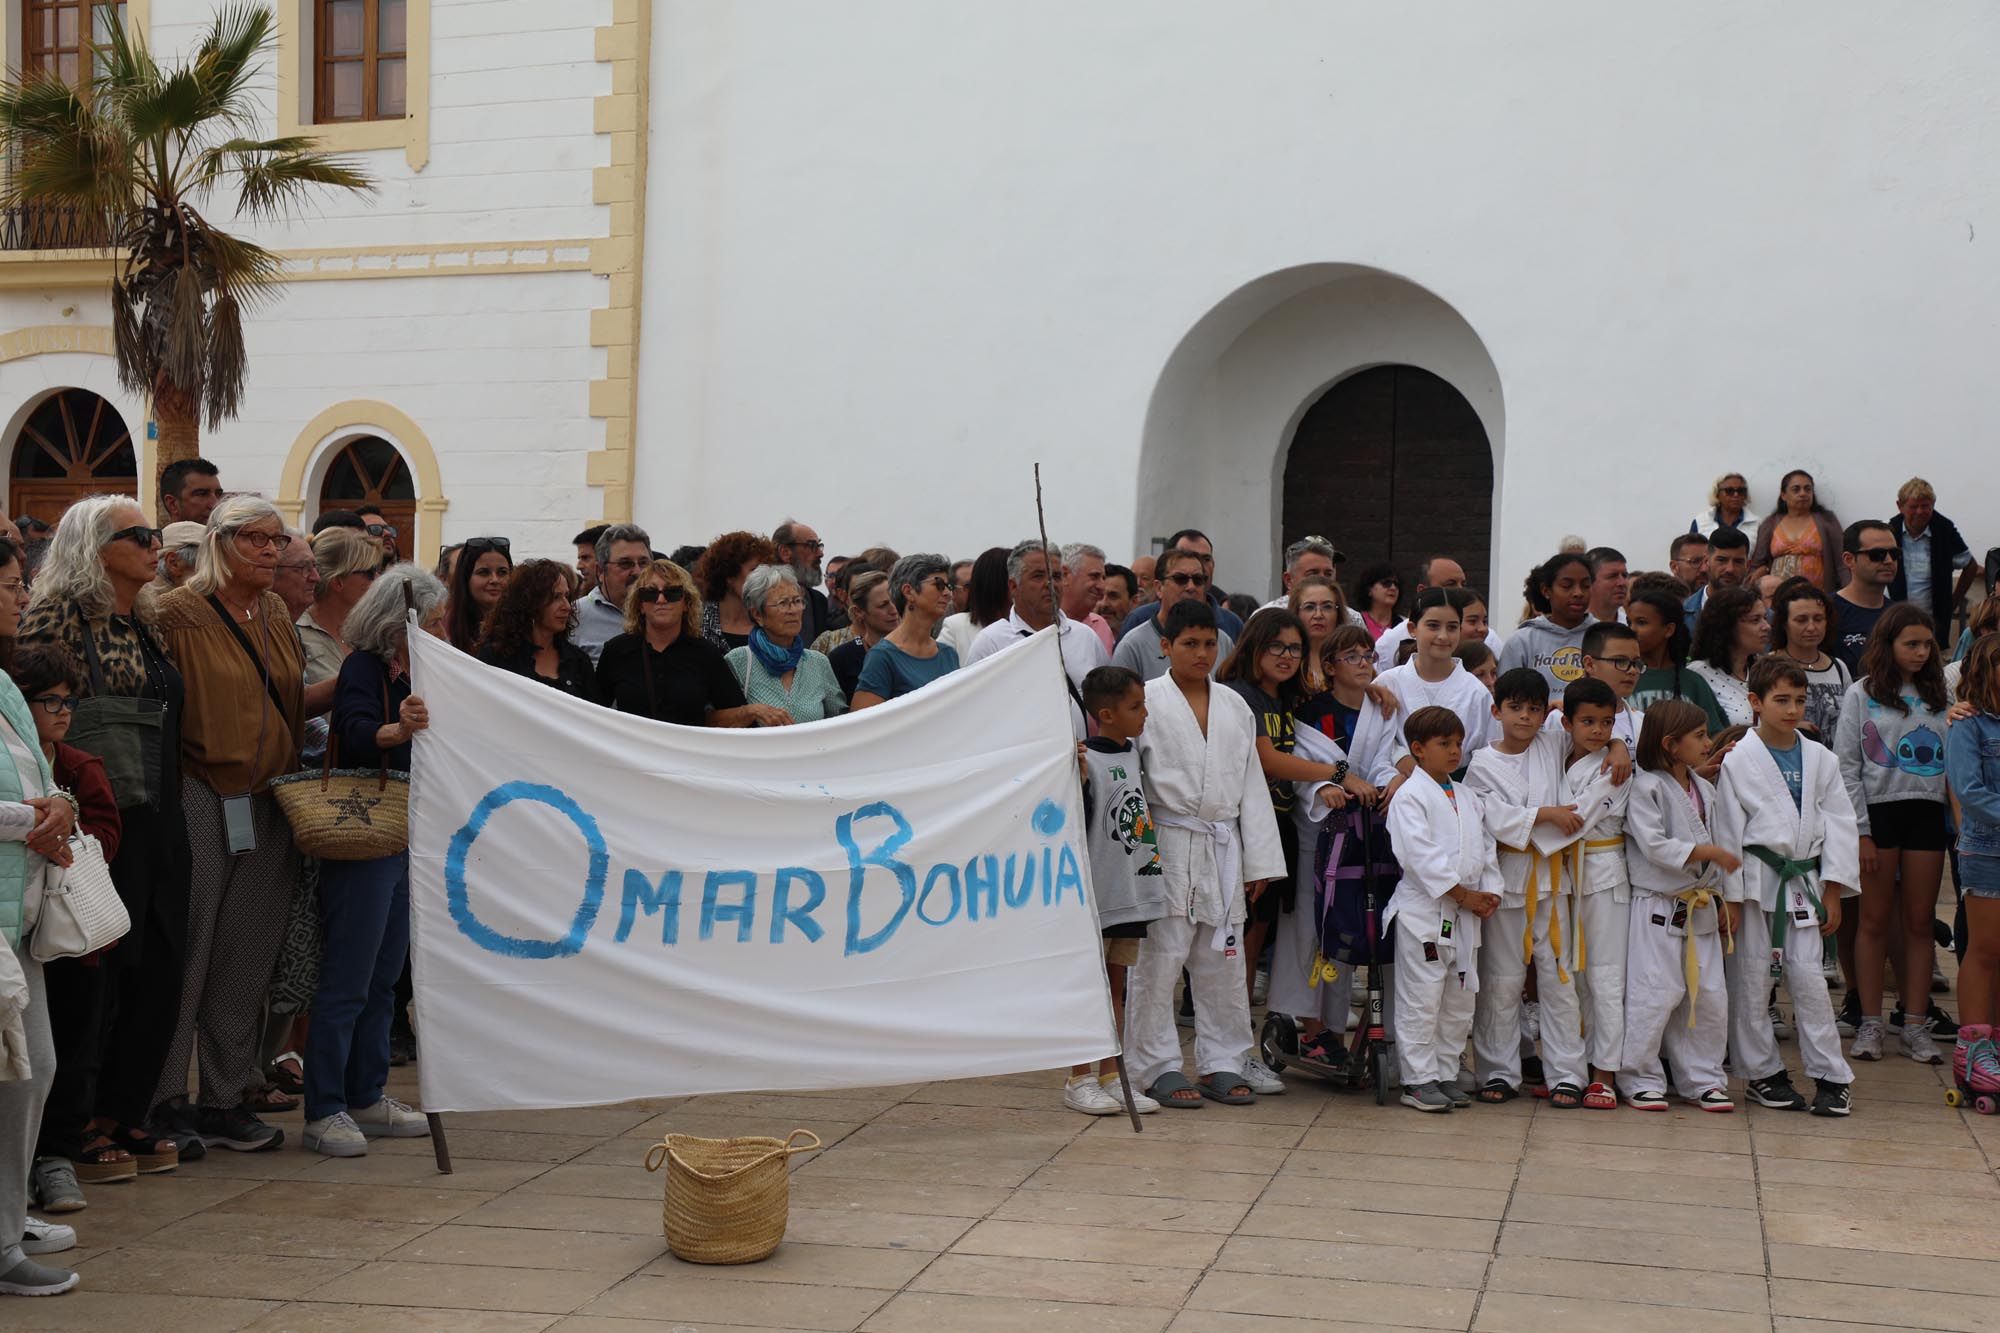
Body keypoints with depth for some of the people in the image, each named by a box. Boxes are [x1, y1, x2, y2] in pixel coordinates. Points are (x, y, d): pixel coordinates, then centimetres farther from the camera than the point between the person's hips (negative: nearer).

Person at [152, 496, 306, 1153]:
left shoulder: (277, 614, 14)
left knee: (247, 957, 9)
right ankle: (165, 1098, 9)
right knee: (188, 951, -2)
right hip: (202, 799, -6)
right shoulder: (179, 613, -7)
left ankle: (226, 1098, 17)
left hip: (269, 803, 6)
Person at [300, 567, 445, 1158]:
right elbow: (358, 735, -30)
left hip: (404, 840, 9)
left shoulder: (409, 672, 14)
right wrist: (397, 730, -46)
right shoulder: (363, 667, -11)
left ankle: (368, 1098, 22)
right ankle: (323, 1113, -1)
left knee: (383, 977, 14)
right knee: (347, 981, -6)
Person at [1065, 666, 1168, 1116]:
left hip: (1132, 889, 8)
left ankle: (1110, 1077, 20)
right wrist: (1078, 779, -30)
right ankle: (1079, 1080, 11)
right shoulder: (1088, 760, -15)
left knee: (1115, 984, 13)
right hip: (1096, 891, -8)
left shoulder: (1134, 751, 10)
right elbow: (1077, 824, -18)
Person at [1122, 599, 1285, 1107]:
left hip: (1223, 847, 5)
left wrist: (1258, 858, 9)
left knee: (1223, 960, 9)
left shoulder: (1234, 707, 12)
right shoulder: (1147, 701, -3)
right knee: (1160, 956, -3)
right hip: (1168, 847, -5)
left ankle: (1222, 1063, 19)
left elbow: (1252, 784, 12)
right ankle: (1157, 1067, 6)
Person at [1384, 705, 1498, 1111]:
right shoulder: (1410, 797, -8)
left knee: (1461, 1000, 12)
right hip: (1423, 912, -8)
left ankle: (1445, 1074, 21)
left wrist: (1489, 894, 0)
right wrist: (1461, 894, -15)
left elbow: (1486, 848, 15)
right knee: (1421, 999, -5)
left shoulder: (1469, 798, 16)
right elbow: (1421, 855, -16)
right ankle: (1419, 1081, 1)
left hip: (1466, 915, 8)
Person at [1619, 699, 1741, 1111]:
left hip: (1701, 907, 7)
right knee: (1655, 995, -7)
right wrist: (1704, 853, -22)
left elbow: (1721, 844, 16)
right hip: (1658, 907, -7)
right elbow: (1653, 845, -19)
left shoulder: (1704, 790, 14)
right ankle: (1641, 1078, 5)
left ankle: (1704, 1079, 18)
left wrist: (1730, 898, 12)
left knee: (1710, 994, 8)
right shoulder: (1646, 788, -10)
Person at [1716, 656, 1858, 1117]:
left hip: (1801, 880, 2)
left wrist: (1833, 891, 2)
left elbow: (1839, 825, 8)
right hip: (1752, 881, -2)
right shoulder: (1737, 759, -4)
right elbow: (1728, 828, -4)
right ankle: (1761, 1072, 15)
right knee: (1750, 978, 3)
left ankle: (1831, 1076, 6)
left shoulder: (1820, 759, 8)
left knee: (1807, 975, -2)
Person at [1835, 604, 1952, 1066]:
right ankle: (1870, 1023, 9)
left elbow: (1952, 761, 12)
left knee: (1920, 922, 4)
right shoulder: (1862, 694, 2)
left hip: (1927, 813, 3)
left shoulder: (1939, 695, 12)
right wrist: (1860, 831, -7)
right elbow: (1847, 766, -2)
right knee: (1875, 920, 3)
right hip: (1879, 809, -3)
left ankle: (1916, 1025, 10)